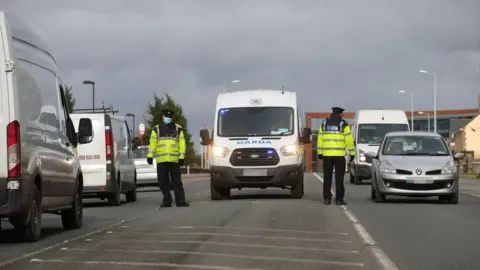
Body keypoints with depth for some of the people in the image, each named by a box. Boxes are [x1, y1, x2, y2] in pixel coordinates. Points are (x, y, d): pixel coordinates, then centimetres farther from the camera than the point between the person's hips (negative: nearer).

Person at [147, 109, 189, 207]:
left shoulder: (178, 129, 10)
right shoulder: (156, 129, 11)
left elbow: (182, 143, 7)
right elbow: (152, 143, 8)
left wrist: (181, 157, -1)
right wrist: (150, 156, 0)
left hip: (174, 160, -1)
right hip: (161, 161, 1)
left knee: (177, 182, -2)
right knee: (163, 182, 3)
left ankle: (180, 200, -1)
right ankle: (167, 201, 12)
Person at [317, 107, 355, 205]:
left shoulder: (324, 123, 9)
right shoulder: (343, 124, -1)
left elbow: (320, 139, 10)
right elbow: (349, 139, -3)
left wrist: (319, 152, 14)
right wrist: (352, 153, 3)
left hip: (327, 154, 3)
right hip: (339, 154, -3)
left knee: (327, 177, 7)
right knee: (339, 177, 1)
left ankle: (327, 198, 6)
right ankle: (339, 199, -1)